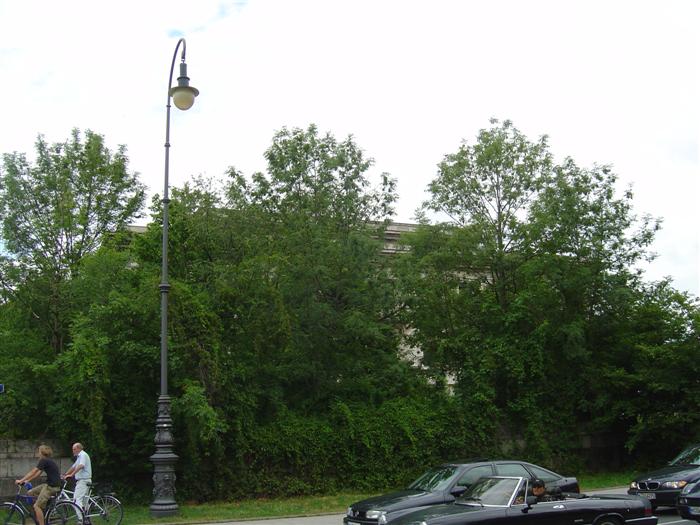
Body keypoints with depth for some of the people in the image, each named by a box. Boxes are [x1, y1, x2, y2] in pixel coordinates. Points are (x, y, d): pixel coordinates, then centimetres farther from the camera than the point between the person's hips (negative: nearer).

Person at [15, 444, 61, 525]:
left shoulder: (44, 461, -13)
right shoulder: (47, 461, 17)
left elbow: (33, 472, -14)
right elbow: (37, 473, 20)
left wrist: (21, 480, -9)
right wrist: (26, 481, 16)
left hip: (52, 486, -10)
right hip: (48, 484, 10)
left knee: (37, 506, -13)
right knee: (30, 492, 15)